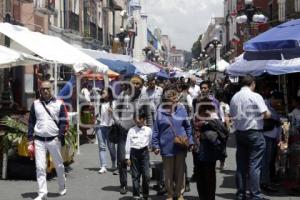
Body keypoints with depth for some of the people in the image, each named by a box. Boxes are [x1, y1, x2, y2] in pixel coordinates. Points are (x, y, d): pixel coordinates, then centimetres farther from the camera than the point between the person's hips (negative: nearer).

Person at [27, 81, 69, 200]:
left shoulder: (59, 104, 2)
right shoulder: (35, 104, 8)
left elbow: (64, 122, 1)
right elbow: (31, 122, 11)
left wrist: (60, 136, -11)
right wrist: (30, 138, 3)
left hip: (54, 140, -1)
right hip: (39, 140, 1)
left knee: (59, 165, 11)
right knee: (40, 167, -4)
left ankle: (62, 187, 31)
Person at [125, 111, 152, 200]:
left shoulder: (148, 130, 4)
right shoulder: (131, 130, 2)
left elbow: (151, 142, 12)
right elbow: (128, 144, 3)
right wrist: (128, 157, 1)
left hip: (144, 152, 0)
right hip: (134, 152, 0)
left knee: (146, 175, -3)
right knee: (135, 175, 5)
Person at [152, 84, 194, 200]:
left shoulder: (181, 109, -3)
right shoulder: (160, 111, -6)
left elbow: (188, 127, 5)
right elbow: (156, 130, -1)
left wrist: (190, 142, 4)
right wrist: (155, 145, -1)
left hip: (181, 146, 1)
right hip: (167, 147, -1)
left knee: (180, 171, 11)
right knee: (168, 172, 11)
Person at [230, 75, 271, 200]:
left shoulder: (234, 98, 7)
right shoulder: (255, 96, -12)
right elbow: (266, 114, -14)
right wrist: (269, 114, 7)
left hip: (239, 132, 6)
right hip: (254, 132, -6)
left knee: (241, 166, 10)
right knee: (255, 166, -3)